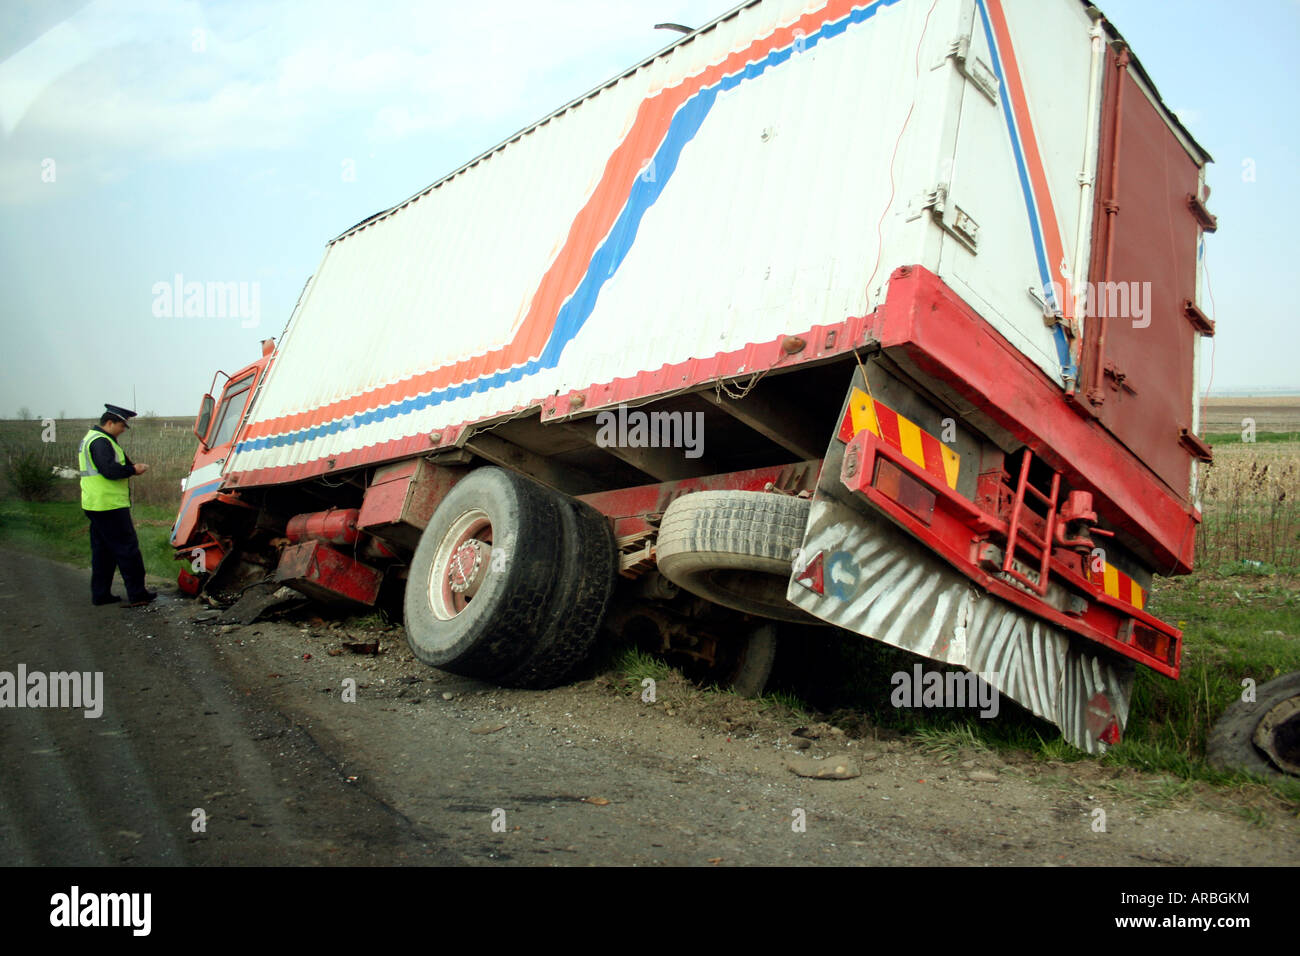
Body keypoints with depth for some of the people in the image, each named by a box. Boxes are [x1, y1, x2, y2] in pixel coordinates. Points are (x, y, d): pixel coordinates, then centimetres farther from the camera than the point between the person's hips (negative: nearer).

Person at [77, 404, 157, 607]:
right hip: (110, 506, -11)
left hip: (94, 505, 11)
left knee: (102, 550, 15)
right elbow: (110, 470, -25)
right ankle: (137, 594, -2)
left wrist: (129, 466, 7)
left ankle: (100, 594, 19)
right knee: (127, 548, -5)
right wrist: (133, 470, -11)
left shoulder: (90, 439, 19)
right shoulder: (101, 442, -15)